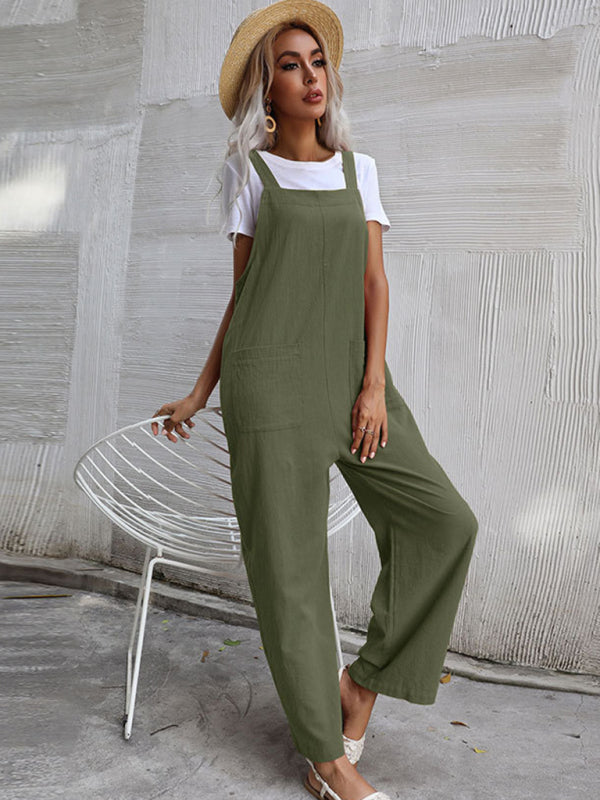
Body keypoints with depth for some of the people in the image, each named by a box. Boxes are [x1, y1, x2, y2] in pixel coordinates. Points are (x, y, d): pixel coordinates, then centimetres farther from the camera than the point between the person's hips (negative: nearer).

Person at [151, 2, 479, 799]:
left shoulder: (358, 167, 15)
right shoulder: (247, 171, 8)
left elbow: (375, 283, 7)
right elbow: (242, 293, 9)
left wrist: (375, 384, -6)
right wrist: (200, 393, 8)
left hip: (349, 379, 4)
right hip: (270, 382, -3)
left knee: (444, 521, -8)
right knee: (290, 565, -1)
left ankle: (365, 677, 11)